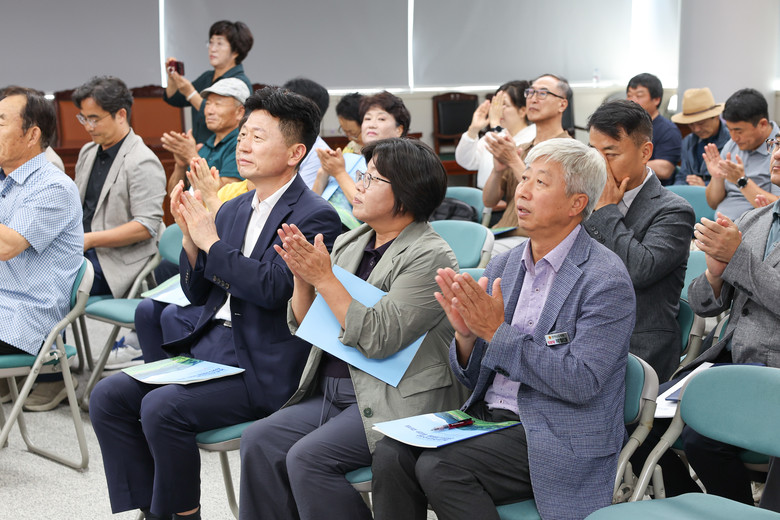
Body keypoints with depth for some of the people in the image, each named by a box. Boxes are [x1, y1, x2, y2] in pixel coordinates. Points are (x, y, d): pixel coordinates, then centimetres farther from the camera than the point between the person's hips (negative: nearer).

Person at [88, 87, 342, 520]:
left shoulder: (315, 217, -9)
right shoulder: (232, 210, 16)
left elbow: (272, 288, -21)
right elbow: (198, 294, 16)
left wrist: (210, 241, -14)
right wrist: (190, 236, -2)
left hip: (261, 367, -8)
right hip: (207, 348, 8)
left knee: (161, 407, -26)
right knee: (108, 396, -4)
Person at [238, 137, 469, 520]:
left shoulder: (430, 257, -11)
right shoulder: (348, 244, 13)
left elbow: (377, 339, -21)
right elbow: (303, 327, 15)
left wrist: (324, 277, -17)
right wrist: (302, 277, -4)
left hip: (396, 403, -8)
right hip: (331, 395, 8)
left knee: (308, 457, -24)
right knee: (258, 440, -12)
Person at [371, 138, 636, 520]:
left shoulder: (606, 279, -10)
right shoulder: (501, 267, 11)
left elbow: (581, 382, -20)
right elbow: (472, 378, 13)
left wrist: (498, 332, -19)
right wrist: (466, 335, -10)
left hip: (557, 441, -6)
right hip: (487, 417, 7)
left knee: (439, 467, -26)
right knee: (391, 453, -18)